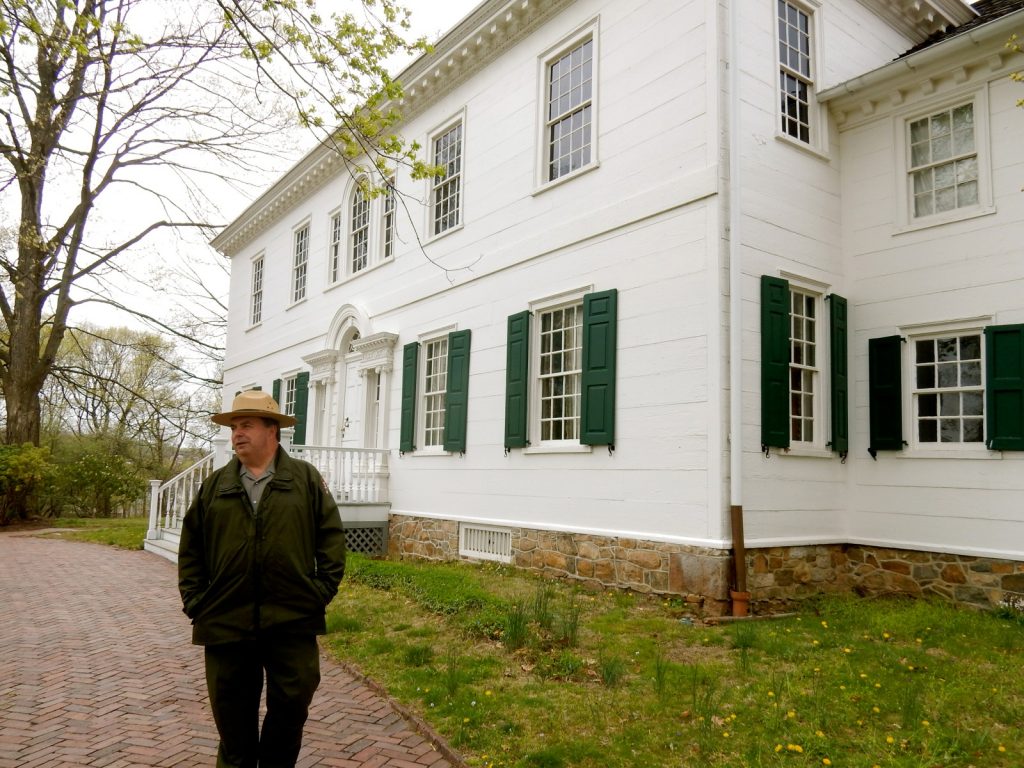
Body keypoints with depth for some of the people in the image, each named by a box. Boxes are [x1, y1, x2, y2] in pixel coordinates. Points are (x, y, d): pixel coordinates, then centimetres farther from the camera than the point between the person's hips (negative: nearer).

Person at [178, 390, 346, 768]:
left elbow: (332, 537, 1)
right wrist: (194, 601, 3)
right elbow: (190, 548, 11)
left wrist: (322, 590, -6)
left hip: (292, 620, -1)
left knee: (290, 706, 9)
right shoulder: (214, 486, 8)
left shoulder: (306, 479, 2)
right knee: (232, 711, 13)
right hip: (226, 620, 2)